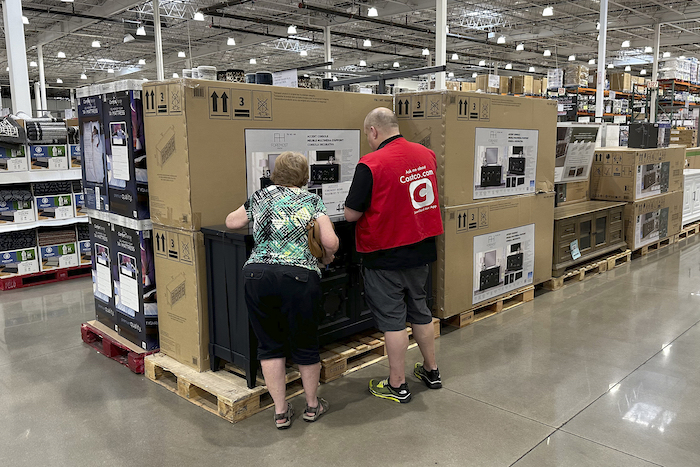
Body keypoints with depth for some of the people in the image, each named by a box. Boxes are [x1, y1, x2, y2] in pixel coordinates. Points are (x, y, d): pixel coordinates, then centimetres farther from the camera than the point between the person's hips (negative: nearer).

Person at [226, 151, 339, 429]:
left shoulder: (260, 197, 16)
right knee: (305, 343, 15)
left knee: (270, 344, 15)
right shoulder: (312, 201, 10)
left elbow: (231, 222, 29)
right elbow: (330, 242, -2)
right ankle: (312, 406, 33)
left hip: (258, 275, 2)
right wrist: (328, 255, 20)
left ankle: (280, 411, 23)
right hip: (299, 277, -1)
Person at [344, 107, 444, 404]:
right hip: (422, 249, 7)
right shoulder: (427, 155, 0)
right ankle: (431, 371, 34)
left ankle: (397, 385, 17)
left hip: (386, 256, -6)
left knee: (392, 319, 5)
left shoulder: (371, 164, -20)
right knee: (420, 311, 21)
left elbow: (351, 214, -16)